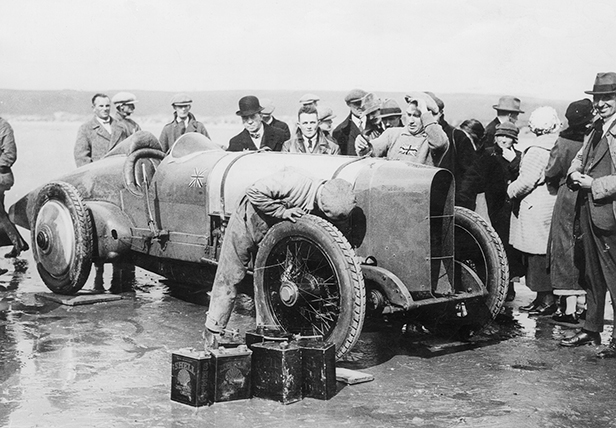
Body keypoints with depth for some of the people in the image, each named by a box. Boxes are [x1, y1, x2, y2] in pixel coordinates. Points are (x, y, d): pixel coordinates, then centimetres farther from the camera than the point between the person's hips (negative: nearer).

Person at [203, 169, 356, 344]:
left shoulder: (320, 206, -15)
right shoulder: (296, 180, -36)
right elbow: (255, 193, -29)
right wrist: (283, 212, -32)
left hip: (272, 236, 6)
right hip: (246, 225, -5)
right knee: (228, 279, 1)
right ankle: (213, 333, 10)